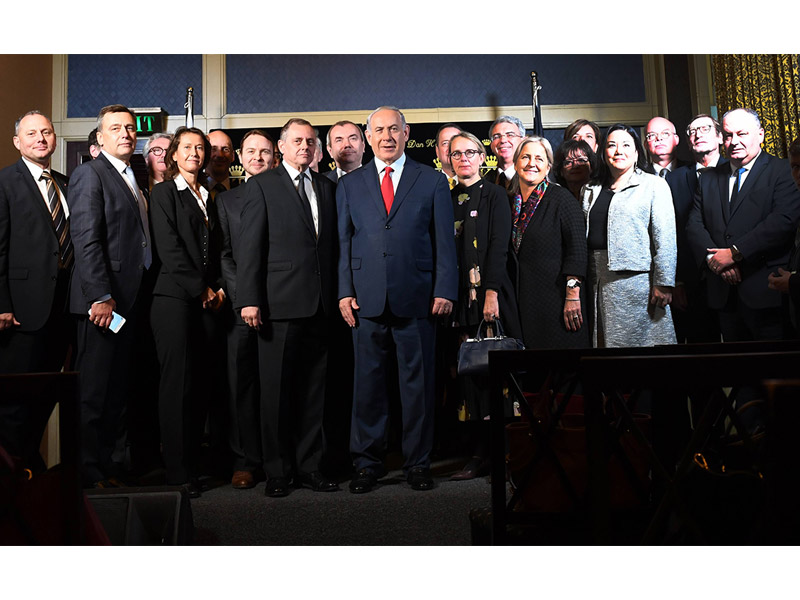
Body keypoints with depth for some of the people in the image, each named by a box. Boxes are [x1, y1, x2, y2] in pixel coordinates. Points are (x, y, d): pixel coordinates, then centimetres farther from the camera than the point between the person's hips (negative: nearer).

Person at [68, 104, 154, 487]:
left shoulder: (133, 179, 20)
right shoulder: (90, 174, -4)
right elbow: (86, 241, -13)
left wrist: (139, 299, 10)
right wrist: (101, 297, -20)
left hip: (132, 298, 8)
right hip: (105, 299, -8)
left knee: (119, 388, 11)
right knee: (95, 388, 0)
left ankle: (106, 462, 21)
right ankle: (89, 470, 10)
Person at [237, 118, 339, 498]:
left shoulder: (326, 187, 17)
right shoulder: (262, 185, 3)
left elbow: (332, 245, 13)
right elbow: (249, 247, -3)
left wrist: (336, 294, 5)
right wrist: (249, 299, -10)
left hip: (319, 305, 4)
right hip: (280, 303, -4)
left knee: (313, 389, 9)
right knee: (276, 391, 3)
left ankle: (309, 466, 20)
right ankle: (277, 470, 15)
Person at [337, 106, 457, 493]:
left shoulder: (433, 182, 9)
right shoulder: (349, 185, 13)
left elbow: (444, 241, 5)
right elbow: (343, 242, 9)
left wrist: (445, 290, -4)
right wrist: (345, 291, 0)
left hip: (417, 299, -1)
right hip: (367, 299, 1)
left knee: (418, 384, 5)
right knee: (367, 382, 6)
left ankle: (418, 463, 20)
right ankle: (367, 463, 19)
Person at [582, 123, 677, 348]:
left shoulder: (654, 185, 2)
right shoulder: (591, 190, 15)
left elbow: (665, 240, -5)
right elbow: (582, 236, 12)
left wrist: (663, 284, -12)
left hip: (637, 278, -4)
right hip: (598, 282, 4)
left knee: (637, 338, -1)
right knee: (603, 338, 7)